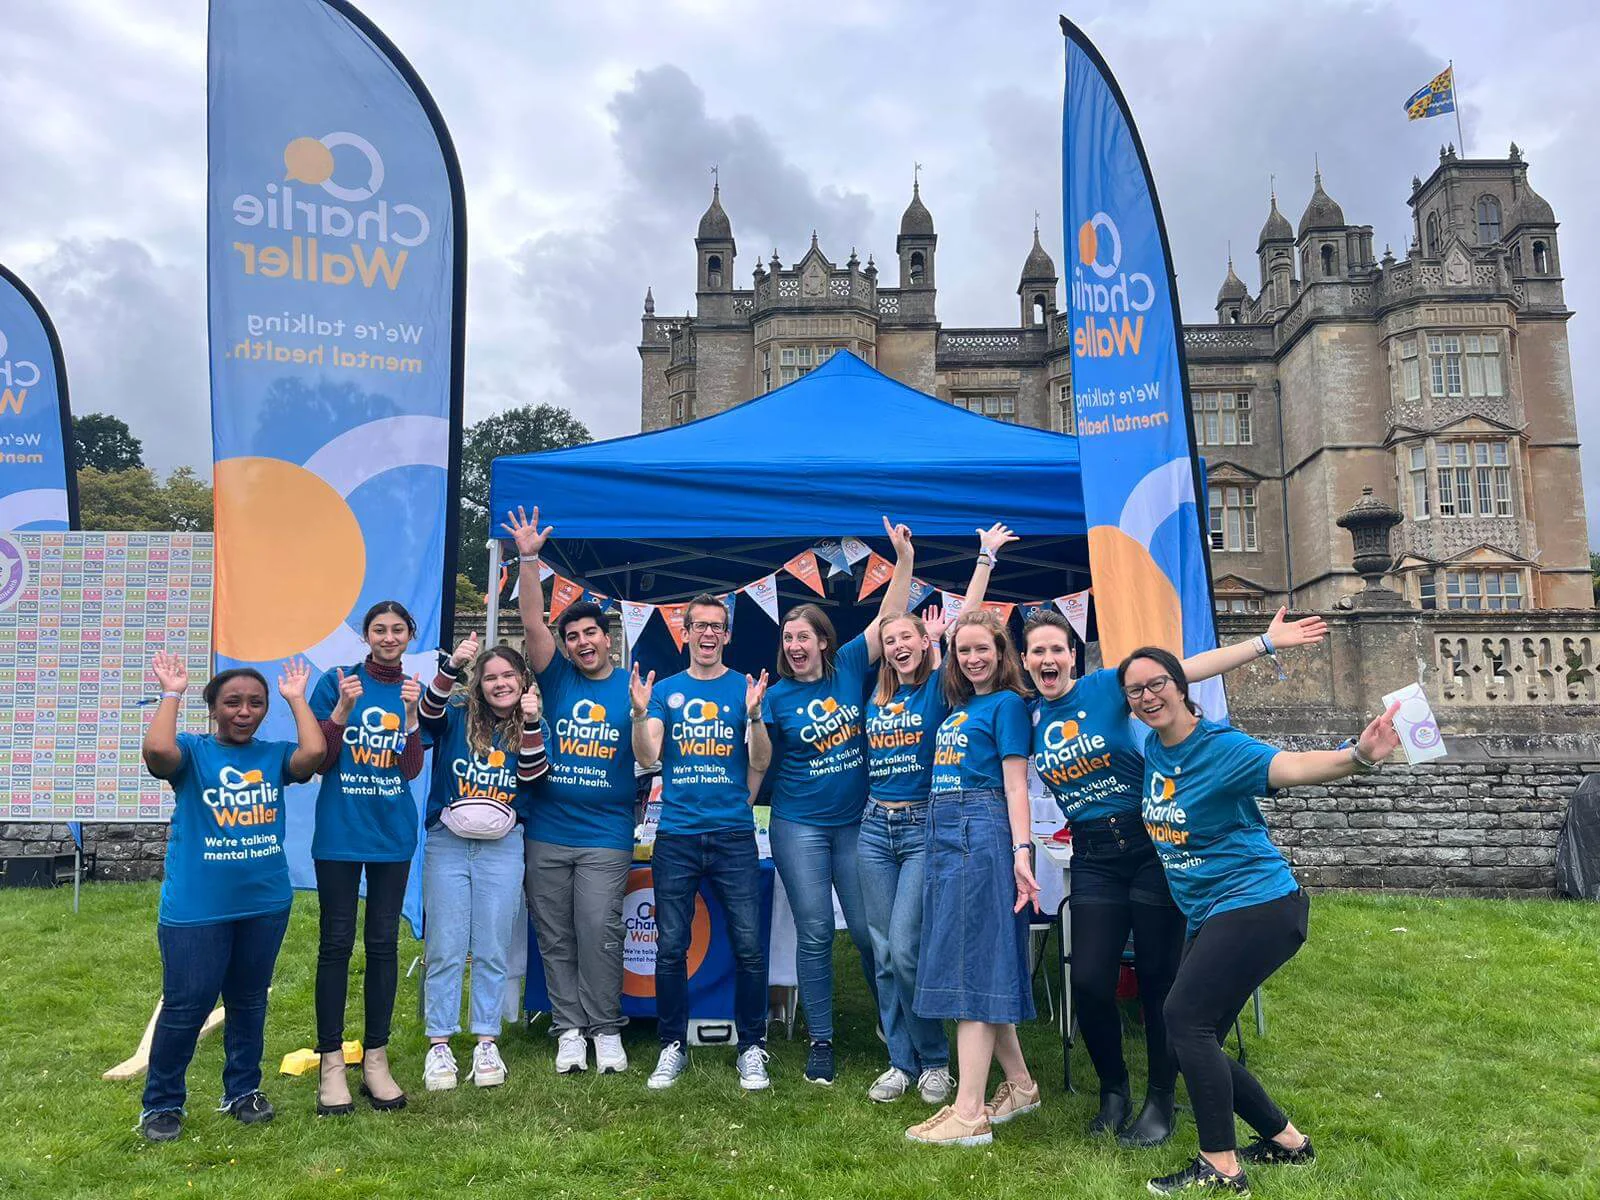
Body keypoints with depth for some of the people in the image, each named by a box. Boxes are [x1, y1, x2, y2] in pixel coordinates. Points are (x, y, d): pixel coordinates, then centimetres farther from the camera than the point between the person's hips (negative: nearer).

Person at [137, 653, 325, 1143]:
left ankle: (243, 1091, 33)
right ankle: (161, 1104, 21)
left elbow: (313, 753, -18)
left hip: (265, 904, 3)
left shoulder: (275, 755, 3)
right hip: (195, 908, -3)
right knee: (186, 1006, 2)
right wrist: (171, 693, -13)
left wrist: (296, 698, -7)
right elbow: (157, 750, -25)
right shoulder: (192, 751, -3)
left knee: (249, 1002, 16)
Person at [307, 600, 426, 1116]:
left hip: (393, 835, 3)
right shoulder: (336, 681, -3)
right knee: (336, 944, 2)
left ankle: (376, 1059, 19)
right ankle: (332, 1063, 13)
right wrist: (343, 709, -18)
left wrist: (411, 714, -15)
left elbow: (412, 770, -2)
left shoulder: (416, 691, 5)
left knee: (384, 944, 8)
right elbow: (318, 761, -5)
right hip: (339, 832, -2)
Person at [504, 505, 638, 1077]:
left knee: (599, 932, -6)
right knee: (555, 937, 8)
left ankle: (606, 1029, 10)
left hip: (606, 836, -2)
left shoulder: (633, 687, 3)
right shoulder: (557, 678, 6)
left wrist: (643, 716, -14)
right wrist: (528, 559, -14)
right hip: (547, 834, 3)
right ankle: (569, 1028, 20)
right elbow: (532, 623, -6)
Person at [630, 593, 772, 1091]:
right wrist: (639, 713, -18)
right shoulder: (664, 690, 9)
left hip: (733, 835, -1)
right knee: (670, 947, 4)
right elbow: (647, 757, -1)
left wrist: (754, 714, -20)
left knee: (748, 945, -2)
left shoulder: (746, 687, 5)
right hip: (676, 835, 1)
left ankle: (752, 1049, 13)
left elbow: (761, 763, -3)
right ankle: (672, 1047, 20)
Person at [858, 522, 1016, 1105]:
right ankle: (901, 1061, 19)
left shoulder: (938, 687, -3)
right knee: (885, 954, 7)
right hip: (876, 826, 5)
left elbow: (964, 620, -7)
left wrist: (986, 557, -6)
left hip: (925, 826, -5)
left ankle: (935, 1060, 10)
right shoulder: (877, 697, 10)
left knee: (905, 950, -10)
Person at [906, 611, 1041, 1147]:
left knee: (971, 961, -9)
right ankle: (1020, 1084, 26)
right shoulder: (956, 708, 19)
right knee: (983, 962, 12)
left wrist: (1021, 853, -18)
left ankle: (969, 1112, -5)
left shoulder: (1007, 704, -2)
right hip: (943, 833, 8)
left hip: (981, 834, -8)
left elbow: (1015, 785, -8)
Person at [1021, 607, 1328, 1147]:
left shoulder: (1105, 686, -7)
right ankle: (1113, 1090, 23)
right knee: (1088, 980, -2)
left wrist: (1265, 642, -18)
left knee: (1158, 977, 3)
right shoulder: (1031, 717, 5)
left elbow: (1183, 670, -13)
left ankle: (1161, 1099, 21)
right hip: (1092, 857, 3)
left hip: (1148, 843, -3)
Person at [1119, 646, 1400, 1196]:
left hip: (1256, 903, -9)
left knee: (1185, 1016, -17)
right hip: (1207, 916, 9)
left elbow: (1291, 766, -36)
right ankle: (1286, 1139, 27)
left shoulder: (1222, 748, -17)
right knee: (1196, 1040, 9)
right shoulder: (1154, 748, 5)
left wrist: (1357, 757, -52)